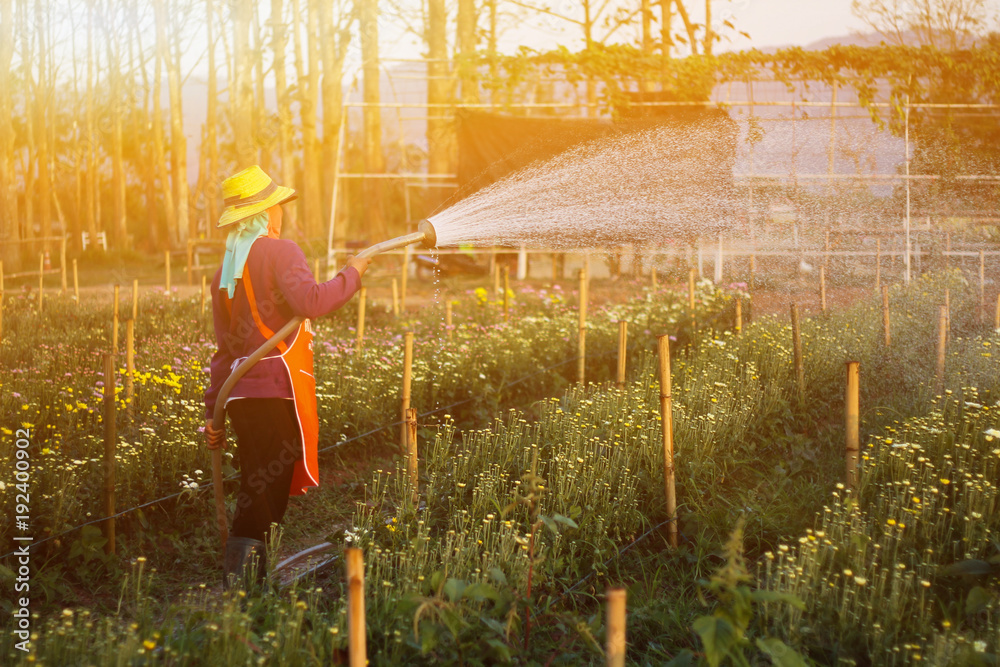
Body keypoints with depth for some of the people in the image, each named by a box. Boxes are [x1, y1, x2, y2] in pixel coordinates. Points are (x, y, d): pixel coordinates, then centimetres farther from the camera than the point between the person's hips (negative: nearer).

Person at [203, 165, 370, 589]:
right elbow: (308, 302, -21)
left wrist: (213, 411, 20)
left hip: (240, 395, 8)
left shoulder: (224, 272, 19)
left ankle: (244, 582, 14)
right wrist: (350, 276, -6)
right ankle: (239, 581, -11)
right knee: (264, 495, -8)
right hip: (276, 391, -8)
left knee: (259, 492, 13)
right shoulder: (279, 252, -3)